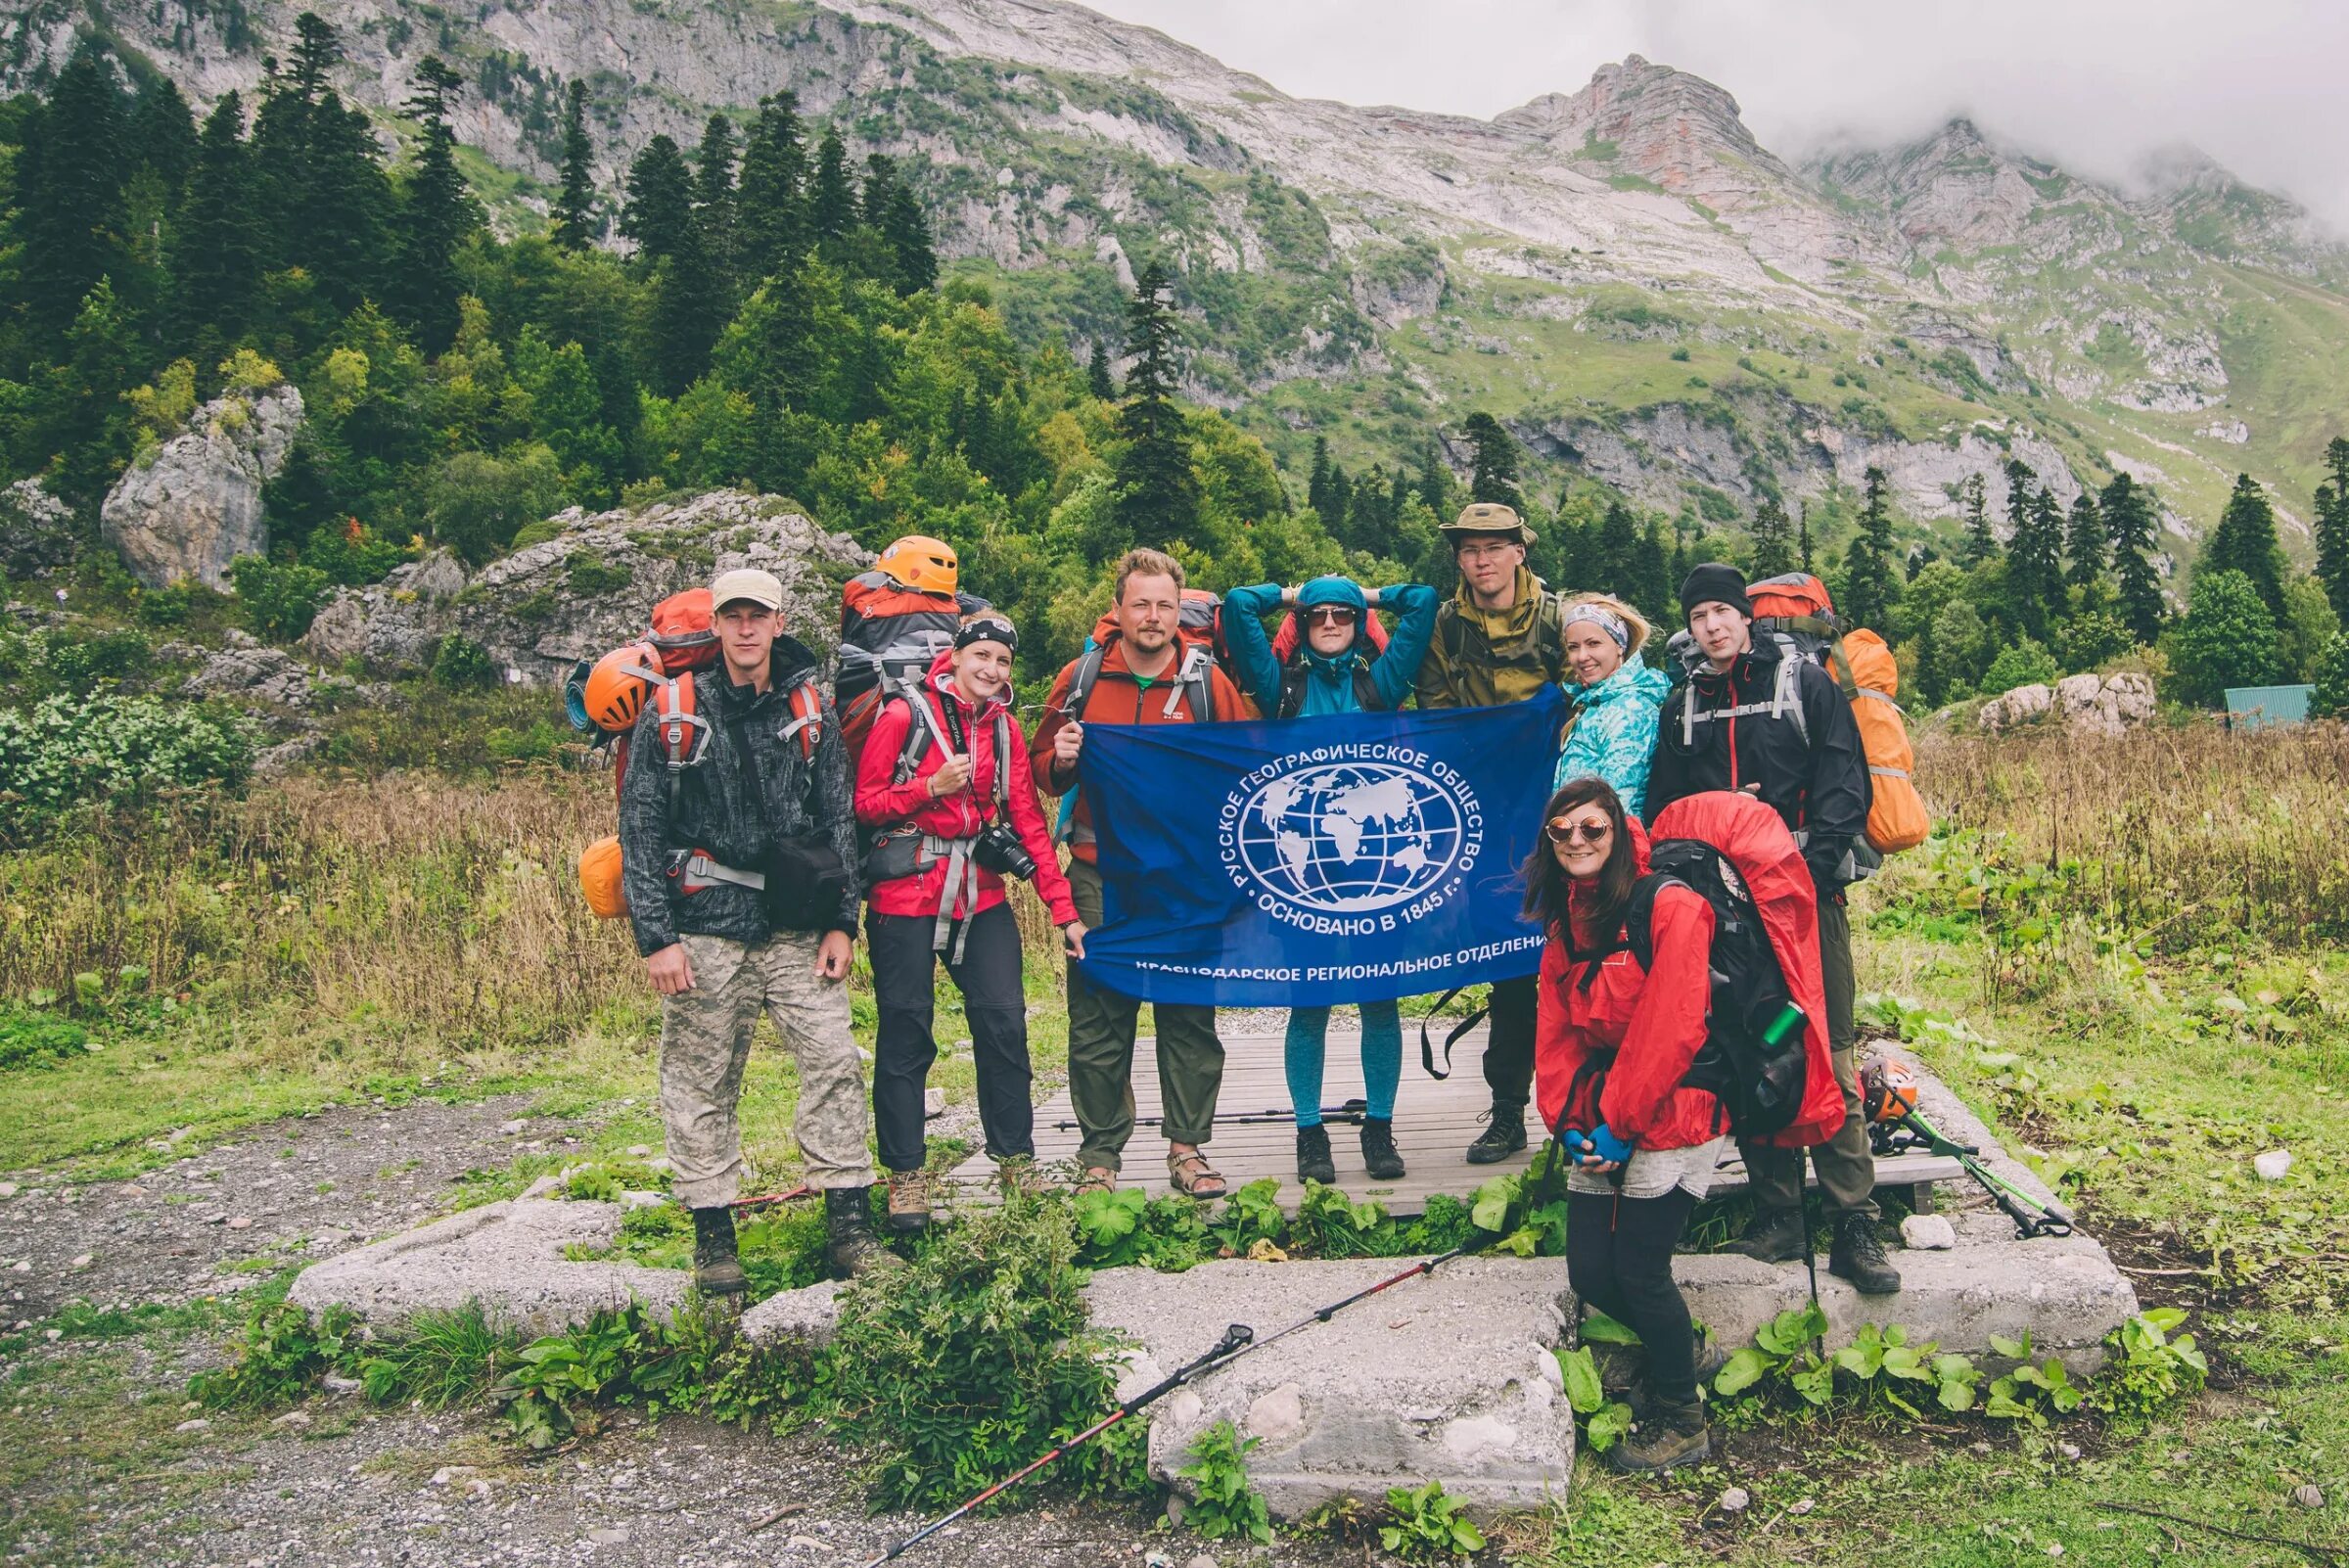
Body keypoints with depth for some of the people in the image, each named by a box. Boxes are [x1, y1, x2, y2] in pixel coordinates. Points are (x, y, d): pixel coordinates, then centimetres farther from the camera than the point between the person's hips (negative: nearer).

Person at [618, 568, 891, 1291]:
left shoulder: (811, 711, 7)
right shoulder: (675, 712, 0)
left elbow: (839, 819, 9)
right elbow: (640, 829, -1)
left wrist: (841, 922, 2)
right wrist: (656, 937, -8)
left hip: (798, 927, 2)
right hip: (705, 928, -2)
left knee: (834, 1063, -3)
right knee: (702, 1082, 4)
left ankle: (848, 1224, 7)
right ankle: (712, 1234, 17)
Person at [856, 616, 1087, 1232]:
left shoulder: (1004, 728, 9)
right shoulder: (904, 715, -5)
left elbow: (1030, 821, 6)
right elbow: (864, 804, -6)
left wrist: (1064, 909, 1)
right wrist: (933, 786, -20)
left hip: (981, 897, 4)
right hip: (906, 897, -4)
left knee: (1005, 1024, 2)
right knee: (905, 1038, 2)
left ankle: (1017, 1162, 16)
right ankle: (905, 1176, 15)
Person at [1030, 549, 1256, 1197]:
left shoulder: (1207, 680, 4)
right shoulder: (1081, 676, 6)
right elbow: (1042, 770, 13)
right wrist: (1061, 761, -9)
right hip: (1100, 876, 0)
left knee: (1189, 1014, 5)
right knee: (1098, 1018, 4)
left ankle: (1188, 1148, 18)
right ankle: (1100, 1155, 16)